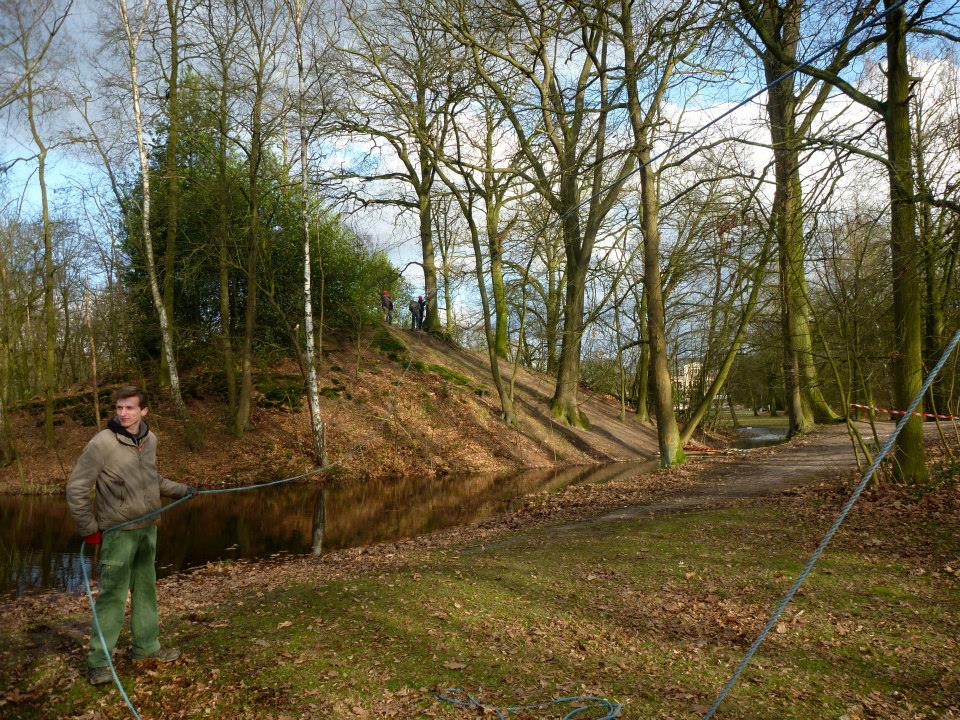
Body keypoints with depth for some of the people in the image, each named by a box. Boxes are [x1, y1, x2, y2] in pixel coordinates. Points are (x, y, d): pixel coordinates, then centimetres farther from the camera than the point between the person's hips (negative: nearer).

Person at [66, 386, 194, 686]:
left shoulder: (150, 439, 2)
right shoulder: (102, 443, -16)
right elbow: (76, 488, -11)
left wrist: (181, 490, 12)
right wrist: (89, 528, -10)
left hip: (148, 529, 6)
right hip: (118, 533, -6)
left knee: (146, 589, 15)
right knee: (113, 595, -3)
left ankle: (146, 647, 28)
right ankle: (98, 661, 10)